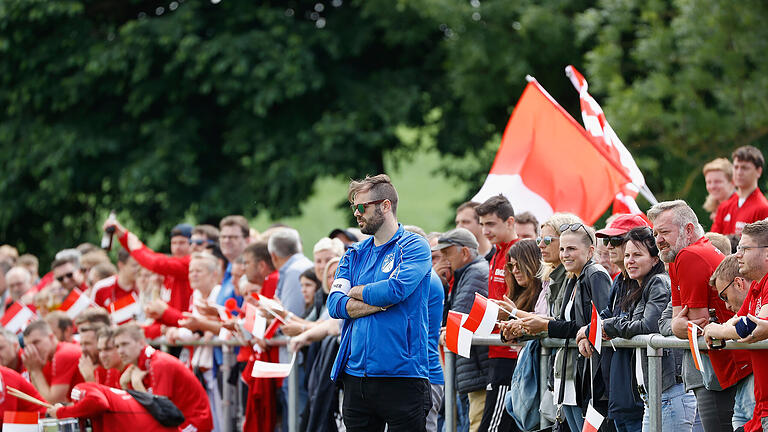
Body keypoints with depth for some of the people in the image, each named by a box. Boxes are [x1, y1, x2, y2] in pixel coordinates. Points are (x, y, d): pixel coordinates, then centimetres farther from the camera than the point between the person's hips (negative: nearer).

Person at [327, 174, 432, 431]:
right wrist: (381, 302, -10)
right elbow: (335, 305, 3)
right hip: (356, 376, 6)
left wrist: (356, 292, -1)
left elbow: (397, 289, -18)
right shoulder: (354, 254, 16)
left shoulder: (414, 247, -1)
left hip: (401, 374, -6)